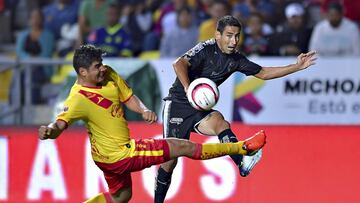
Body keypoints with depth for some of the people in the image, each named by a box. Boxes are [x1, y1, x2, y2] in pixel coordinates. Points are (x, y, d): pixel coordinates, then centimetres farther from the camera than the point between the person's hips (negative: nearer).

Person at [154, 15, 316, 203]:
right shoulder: (206, 49, -16)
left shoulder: (236, 59, 5)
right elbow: (179, 64, -31)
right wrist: (188, 89, -47)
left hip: (199, 110, 5)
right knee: (170, 158, -6)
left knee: (219, 122, -29)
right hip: (178, 104, -5)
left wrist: (297, 67, 9)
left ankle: (243, 163, -48)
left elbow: (263, 73, 15)